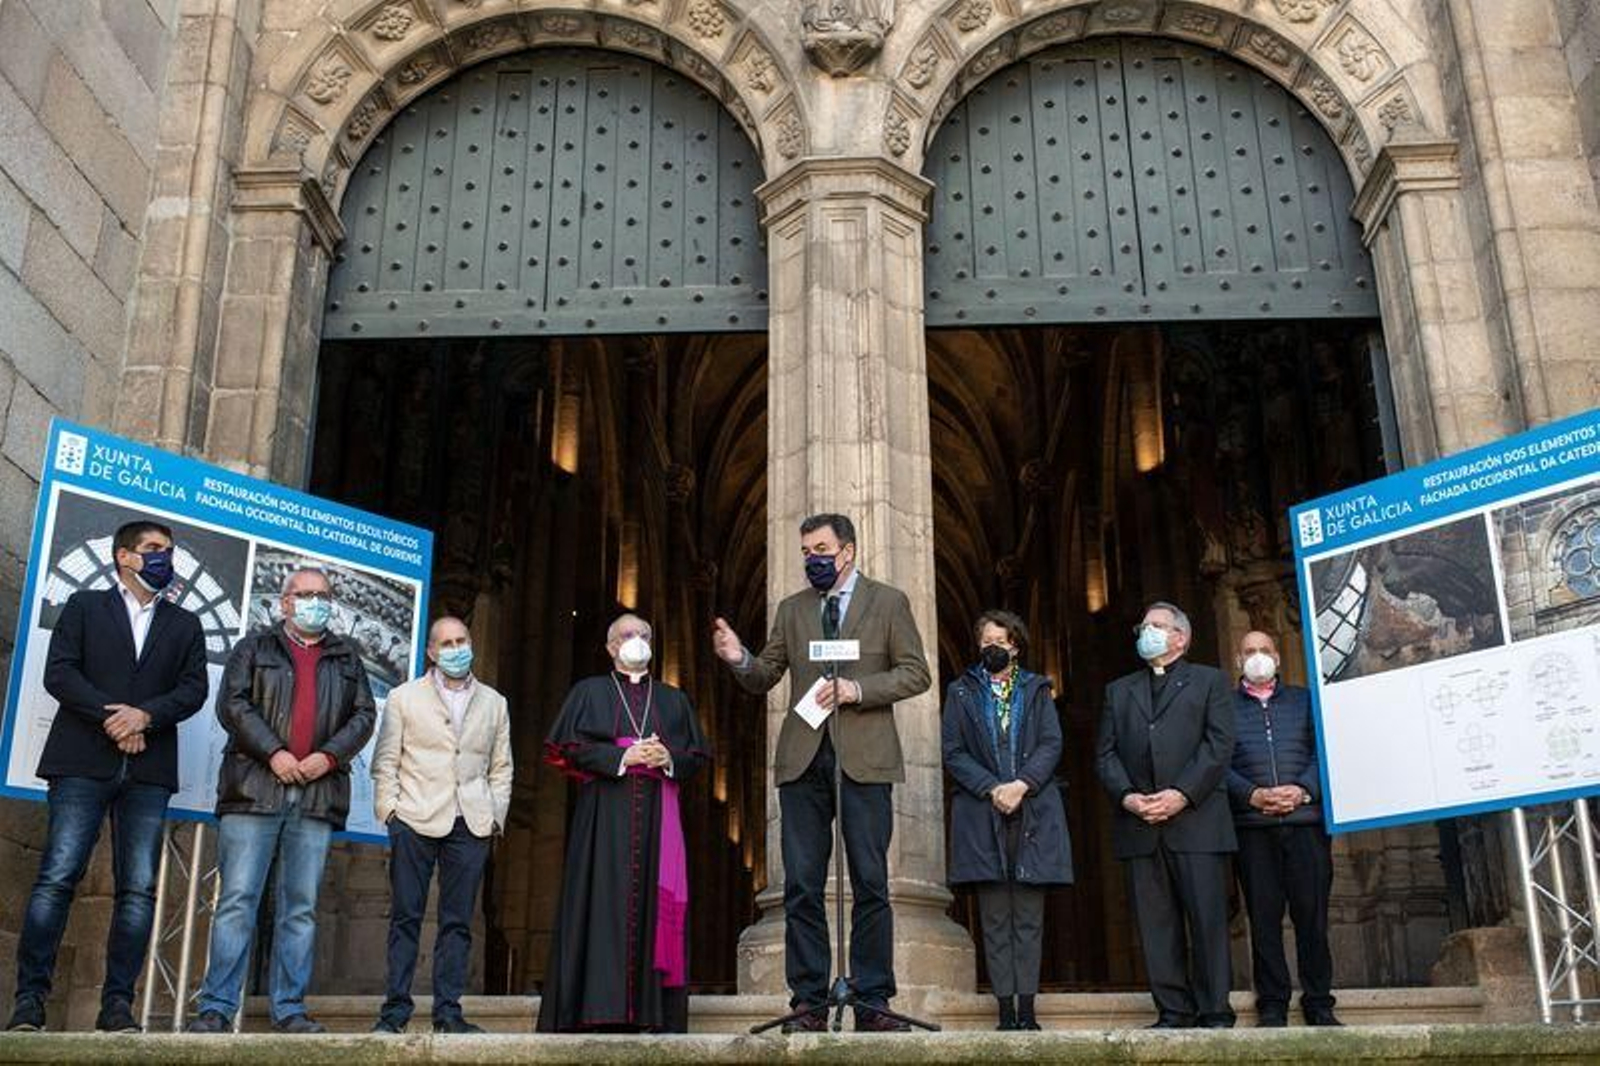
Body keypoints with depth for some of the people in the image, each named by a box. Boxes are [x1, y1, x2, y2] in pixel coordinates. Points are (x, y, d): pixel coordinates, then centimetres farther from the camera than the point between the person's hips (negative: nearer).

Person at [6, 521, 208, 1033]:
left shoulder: (185, 625, 20)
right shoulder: (85, 606, 14)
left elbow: (194, 688, 7)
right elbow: (58, 672, 1)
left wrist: (145, 714, -10)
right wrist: (109, 716, -10)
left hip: (148, 770, 2)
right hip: (84, 761, -2)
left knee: (138, 889, -4)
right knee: (57, 878, -8)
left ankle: (117, 1003, -1)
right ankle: (29, 1000, -4)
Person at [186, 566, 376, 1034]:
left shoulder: (347, 657, 19)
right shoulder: (256, 647, 12)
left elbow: (364, 715, 12)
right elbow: (232, 703, 0)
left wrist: (330, 755, -5)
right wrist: (272, 752, -11)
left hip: (317, 794, 2)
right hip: (255, 789, -2)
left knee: (301, 907, 3)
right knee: (238, 901, -5)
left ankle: (290, 1009, 8)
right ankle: (216, 1007, 0)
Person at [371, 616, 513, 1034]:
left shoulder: (494, 703, 16)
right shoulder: (404, 698, 10)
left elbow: (501, 767, 16)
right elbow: (385, 762, 7)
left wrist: (495, 815, 6)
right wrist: (390, 809, -3)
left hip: (471, 826, 2)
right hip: (416, 822, -2)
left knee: (458, 922, 2)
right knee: (405, 918, 0)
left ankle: (448, 1011, 8)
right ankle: (396, 1009, 6)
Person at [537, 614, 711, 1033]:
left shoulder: (674, 700, 20)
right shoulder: (590, 692, 12)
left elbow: (698, 755, 15)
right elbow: (568, 747, 0)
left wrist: (669, 758, -7)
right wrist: (623, 756, -10)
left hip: (657, 815, 2)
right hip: (605, 814, -2)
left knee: (655, 902, -3)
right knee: (604, 901, -9)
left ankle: (651, 1010, -2)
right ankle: (599, 1008, -8)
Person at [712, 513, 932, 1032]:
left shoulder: (889, 601, 8)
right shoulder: (791, 609, 16)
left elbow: (916, 673, 2)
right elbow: (763, 678, 14)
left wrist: (857, 688, -12)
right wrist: (740, 659, -8)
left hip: (864, 757, -3)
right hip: (803, 758, 3)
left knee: (870, 883, -1)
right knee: (801, 885, 1)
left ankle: (872, 1003, 7)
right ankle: (809, 1003, 8)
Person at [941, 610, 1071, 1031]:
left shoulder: (1036, 690, 14)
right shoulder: (961, 692, 13)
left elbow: (1051, 744, 4)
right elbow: (953, 753, 4)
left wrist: (1021, 784, -11)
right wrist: (992, 788, -10)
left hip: (1033, 813, 1)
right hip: (983, 815, 0)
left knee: (1029, 917, 0)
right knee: (995, 918, -1)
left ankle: (1027, 1008, 2)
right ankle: (1006, 1009, 2)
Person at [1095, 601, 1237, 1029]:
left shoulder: (1209, 681, 12)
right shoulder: (1118, 691, 22)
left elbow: (1219, 745, -1)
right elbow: (1105, 754, 13)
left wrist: (1182, 794, -12)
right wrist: (1127, 796, -5)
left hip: (1196, 818, -3)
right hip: (1139, 824, 3)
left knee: (1208, 918, -5)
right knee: (1155, 924, 1)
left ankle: (1215, 1013, 2)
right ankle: (1173, 1012, 6)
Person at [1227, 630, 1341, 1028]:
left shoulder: (1304, 700, 16)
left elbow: (1323, 752, 7)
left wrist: (1303, 790, -10)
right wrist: (1253, 795, -13)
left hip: (1306, 820, 1)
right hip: (1252, 826, -1)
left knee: (1312, 913, 1)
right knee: (1263, 916, 1)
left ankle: (1319, 1005, 10)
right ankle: (1272, 1006, 8)